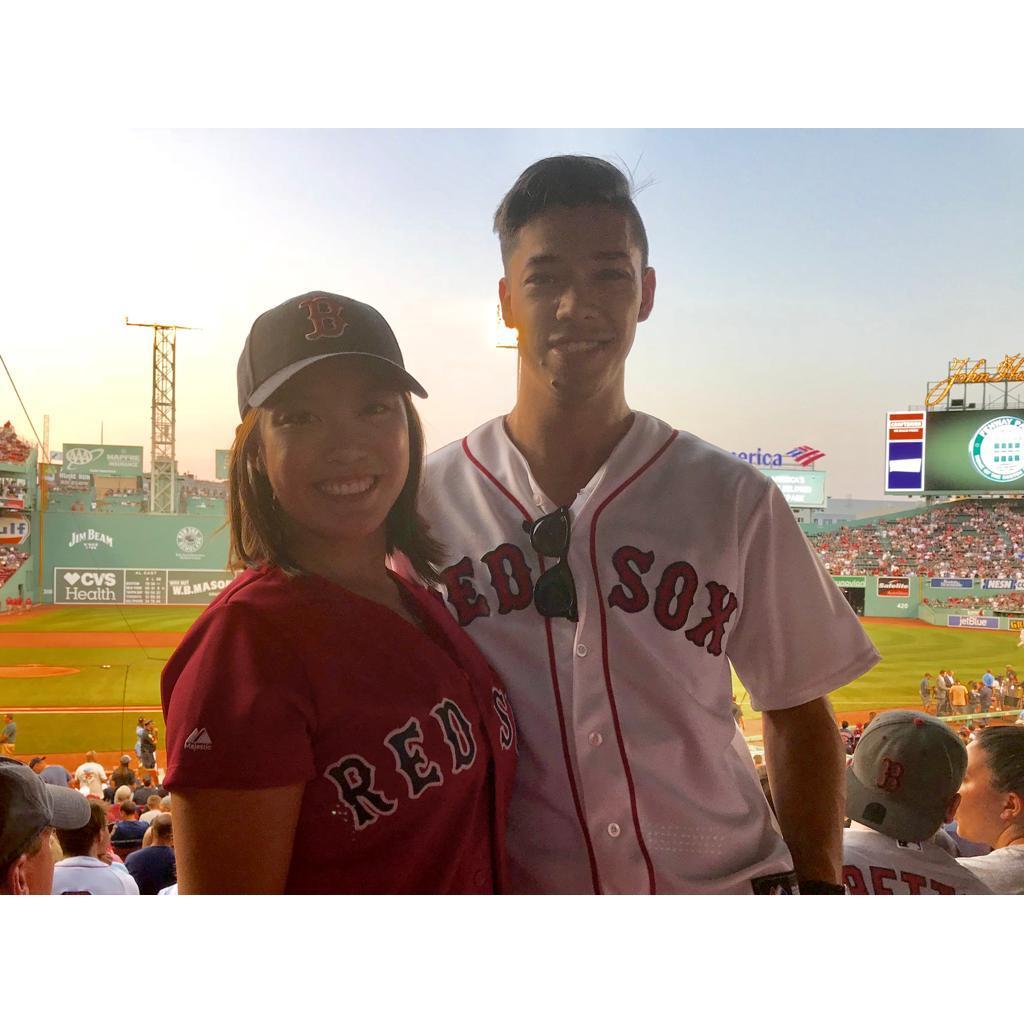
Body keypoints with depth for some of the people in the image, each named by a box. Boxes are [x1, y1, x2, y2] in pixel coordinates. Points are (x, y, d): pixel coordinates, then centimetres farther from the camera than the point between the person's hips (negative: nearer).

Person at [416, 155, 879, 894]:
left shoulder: (735, 502, -4)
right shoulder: (424, 501, -6)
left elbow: (798, 713, 5)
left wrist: (816, 882, -2)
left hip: (721, 882, 1)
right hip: (508, 885, 0)